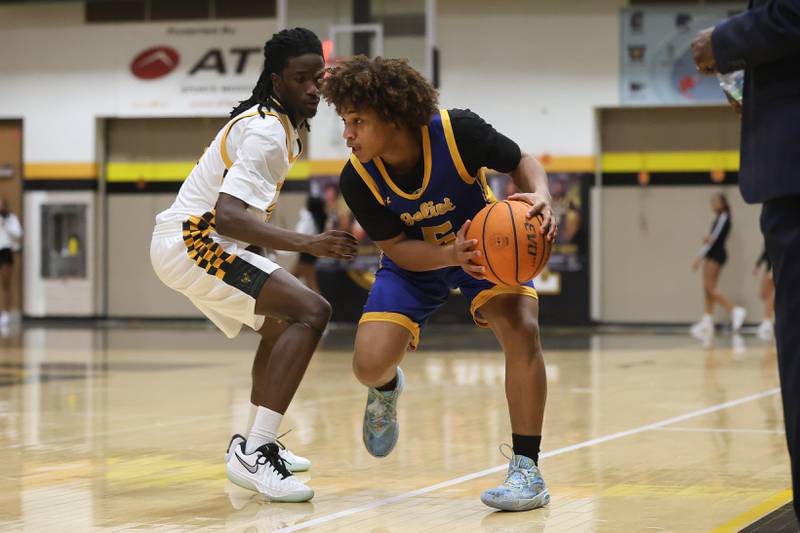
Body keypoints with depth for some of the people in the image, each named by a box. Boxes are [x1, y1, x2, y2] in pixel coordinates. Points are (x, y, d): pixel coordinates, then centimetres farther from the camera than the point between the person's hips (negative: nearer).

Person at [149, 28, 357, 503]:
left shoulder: (274, 124, 13)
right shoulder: (267, 132, -19)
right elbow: (227, 215, -30)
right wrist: (306, 243, -36)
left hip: (193, 240, 11)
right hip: (192, 244, -11)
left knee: (282, 322, 27)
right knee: (311, 311, -22)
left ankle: (257, 444, 35)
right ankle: (254, 453, -26)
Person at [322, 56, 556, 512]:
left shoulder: (457, 131, -30)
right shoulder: (358, 180, -24)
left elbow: (522, 162, -14)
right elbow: (396, 248, -18)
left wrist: (540, 195, -37)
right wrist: (453, 256, -38)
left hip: (485, 244, -1)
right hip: (415, 260, 2)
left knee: (522, 330, -29)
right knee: (370, 364, -16)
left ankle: (527, 468, -18)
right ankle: (387, 389, 26)